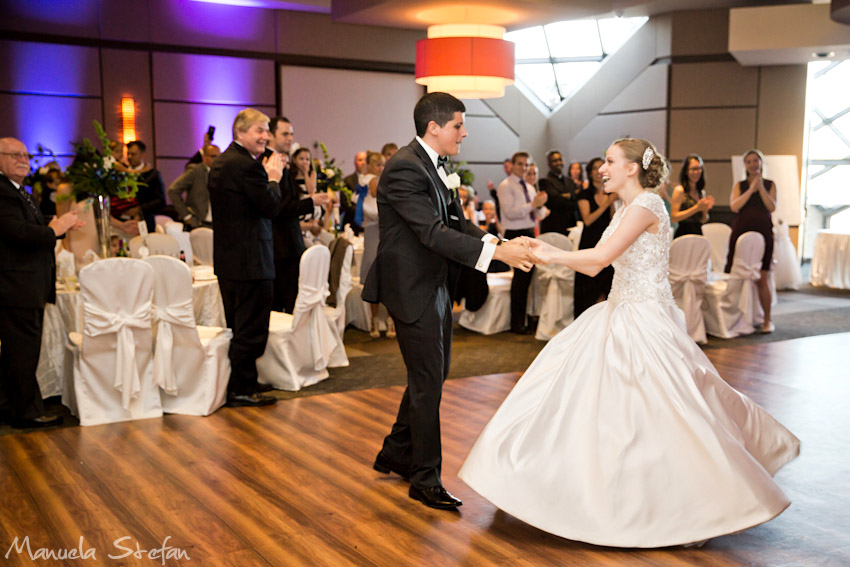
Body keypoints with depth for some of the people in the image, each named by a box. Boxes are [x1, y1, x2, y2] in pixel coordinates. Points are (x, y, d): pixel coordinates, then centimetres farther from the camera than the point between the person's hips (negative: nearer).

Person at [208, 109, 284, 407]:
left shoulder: (220, 162, 14)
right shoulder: (247, 165, -18)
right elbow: (272, 208, -17)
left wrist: (265, 176, 11)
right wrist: (273, 178, -2)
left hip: (227, 259, 10)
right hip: (251, 260, -10)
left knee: (237, 327, 19)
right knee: (251, 329, 0)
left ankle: (233, 387, 27)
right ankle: (242, 390, 7)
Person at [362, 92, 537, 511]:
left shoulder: (435, 165, 12)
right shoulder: (405, 168, -20)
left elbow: (455, 222, 10)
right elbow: (434, 233, -27)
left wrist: (498, 242, -6)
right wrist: (496, 253, -30)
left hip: (435, 286, 10)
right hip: (413, 290, -10)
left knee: (433, 374, 19)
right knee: (427, 382, -1)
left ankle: (395, 453, 35)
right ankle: (425, 479, 14)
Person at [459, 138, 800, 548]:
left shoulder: (647, 205, -15)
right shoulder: (625, 210, 14)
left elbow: (602, 256, -24)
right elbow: (593, 267, 12)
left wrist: (551, 255, -15)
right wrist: (547, 252, 5)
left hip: (645, 322, -10)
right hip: (619, 315, 10)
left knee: (663, 412, -5)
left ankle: (704, 508, 12)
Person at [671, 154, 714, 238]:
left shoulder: (701, 192, 13)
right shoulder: (679, 190, -5)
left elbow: (703, 221, 19)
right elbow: (674, 218, -12)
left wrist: (705, 209, -2)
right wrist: (696, 208, -13)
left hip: (699, 234, 5)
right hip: (683, 236, -5)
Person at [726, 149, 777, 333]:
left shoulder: (770, 184, 11)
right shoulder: (739, 185, 12)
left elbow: (772, 207, -3)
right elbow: (734, 206, -5)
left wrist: (760, 188, -9)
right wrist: (751, 189, -8)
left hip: (762, 233, -1)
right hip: (741, 232, 1)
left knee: (762, 279, -5)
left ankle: (767, 320, 5)